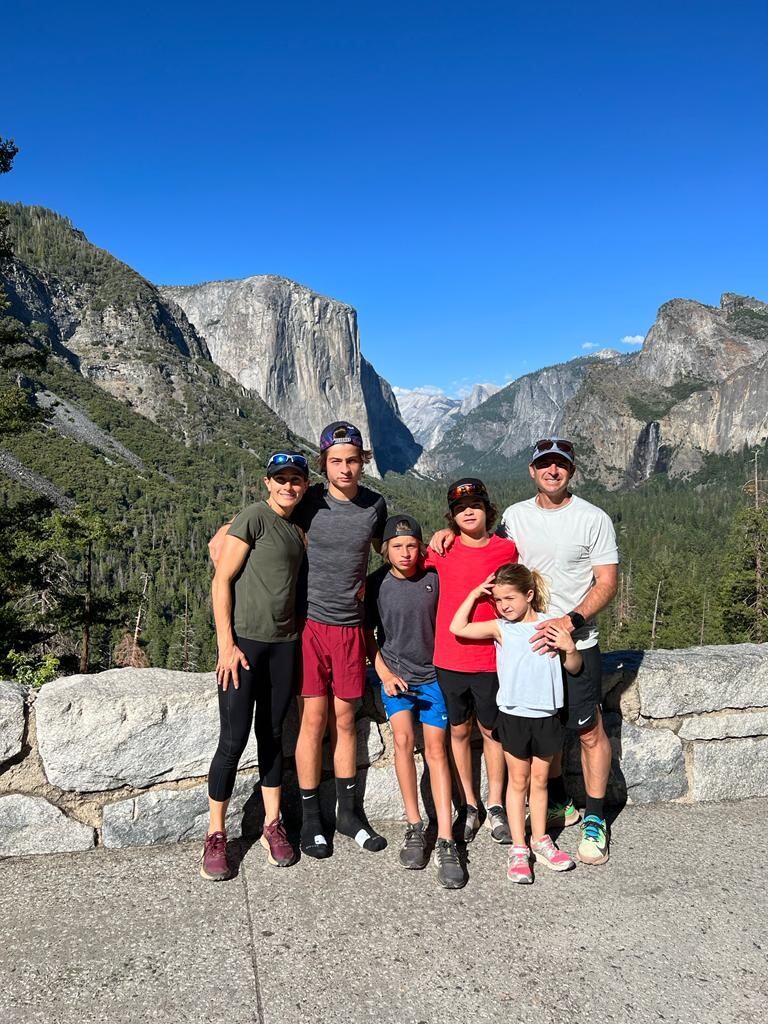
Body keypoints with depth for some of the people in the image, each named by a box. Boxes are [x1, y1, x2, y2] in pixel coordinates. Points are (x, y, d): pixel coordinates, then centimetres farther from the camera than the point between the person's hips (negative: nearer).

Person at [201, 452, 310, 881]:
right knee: (234, 740, -1)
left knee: (273, 736, 13)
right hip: (244, 642, -6)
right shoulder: (253, 517, -9)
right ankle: (216, 835, 14)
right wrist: (227, 644, -14)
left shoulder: (297, 528, 11)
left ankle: (273, 826, 25)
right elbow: (222, 581, -10)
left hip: (284, 644, 6)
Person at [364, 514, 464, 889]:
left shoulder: (434, 577, -7)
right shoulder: (376, 584, -7)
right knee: (403, 738, -17)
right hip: (394, 672, 0)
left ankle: (445, 841, -6)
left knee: (436, 748, -7)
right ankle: (414, 826, -2)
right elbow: (367, 634, 1)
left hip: (433, 674, 0)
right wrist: (384, 673, -6)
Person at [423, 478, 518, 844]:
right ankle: (469, 805, 29)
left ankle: (495, 806, 28)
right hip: (449, 658, 1)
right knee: (459, 730, 13)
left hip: (490, 659, 0)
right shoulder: (442, 549, -4)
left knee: (491, 730, 12)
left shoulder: (507, 549, -3)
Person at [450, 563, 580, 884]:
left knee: (540, 779, 14)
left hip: (546, 715, 1)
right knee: (518, 780, 9)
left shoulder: (552, 625, -3)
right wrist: (474, 595, -5)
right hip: (514, 715, -1)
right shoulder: (500, 628, -3)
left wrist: (569, 647, -15)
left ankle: (540, 840, 30)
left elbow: (574, 668, 5)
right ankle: (518, 849, 18)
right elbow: (457, 628, -6)